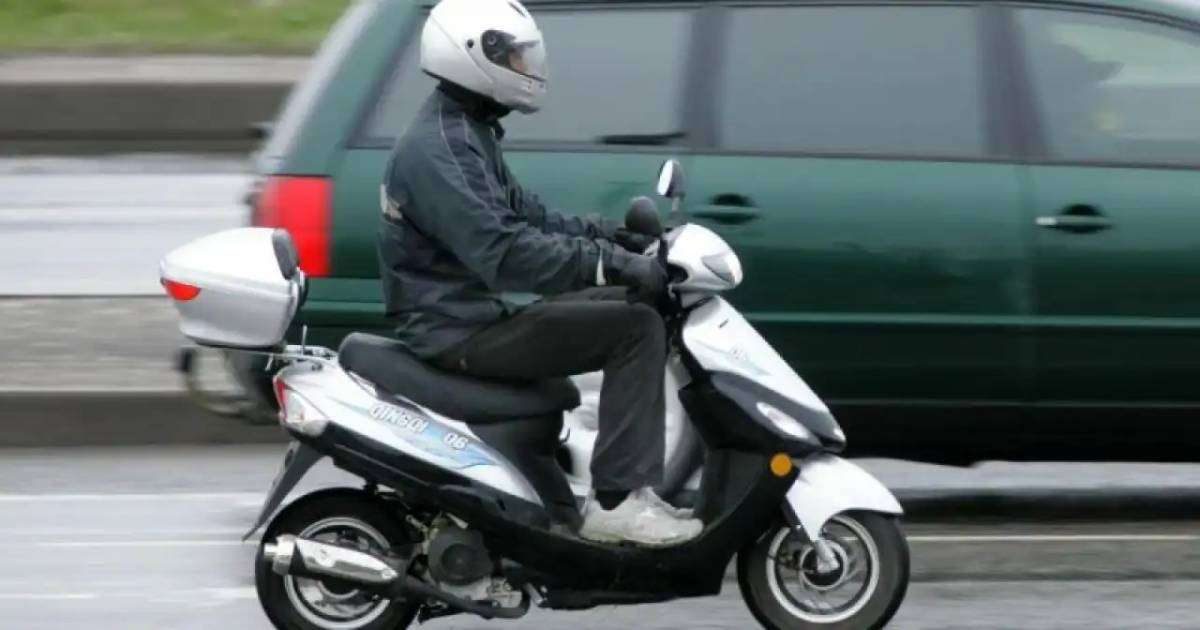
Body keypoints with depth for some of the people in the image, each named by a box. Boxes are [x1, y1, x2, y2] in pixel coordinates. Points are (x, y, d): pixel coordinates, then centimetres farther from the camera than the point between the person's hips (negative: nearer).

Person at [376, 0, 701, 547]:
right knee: (634, 328, -17)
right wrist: (611, 264, -34)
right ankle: (616, 499, -21)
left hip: (487, 310, 11)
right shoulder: (435, 150, -21)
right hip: (461, 330, -11)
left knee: (632, 305, 13)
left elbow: (521, 214, 24)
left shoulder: (471, 133, 15)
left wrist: (610, 236, 12)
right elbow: (501, 251, -31)